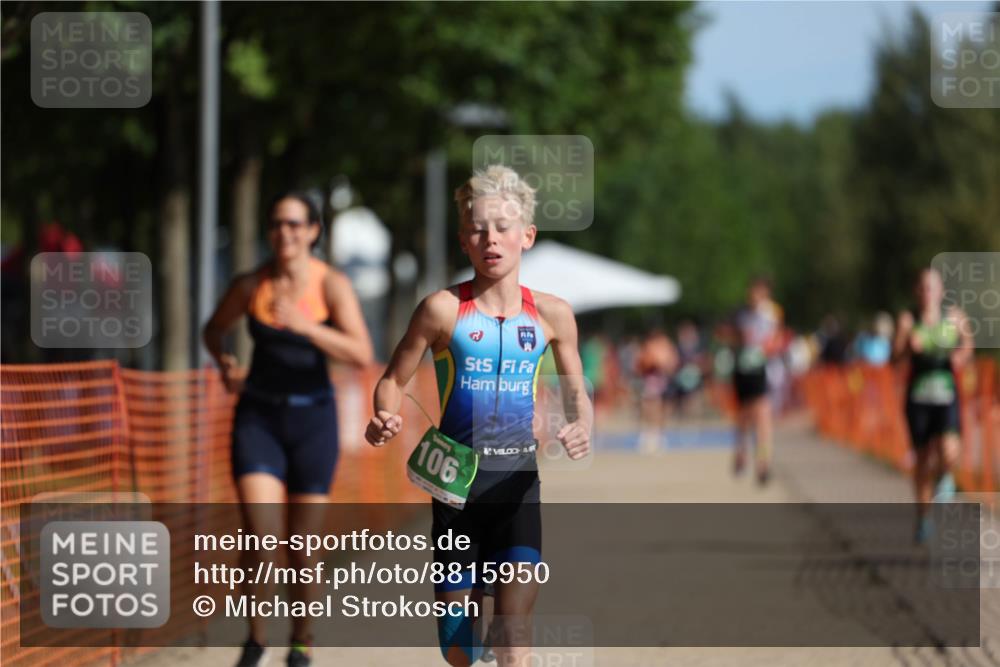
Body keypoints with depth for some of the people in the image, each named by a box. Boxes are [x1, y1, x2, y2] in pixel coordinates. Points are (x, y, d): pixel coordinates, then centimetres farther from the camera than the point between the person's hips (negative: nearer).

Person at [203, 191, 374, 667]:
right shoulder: (250, 285, -5)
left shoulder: (332, 286, -10)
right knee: (260, 533, -16)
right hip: (258, 416, 0)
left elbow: (362, 355, -21)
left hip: (312, 418, 0)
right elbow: (214, 329, 14)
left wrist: (304, 325, -31)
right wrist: (223, 364, -6)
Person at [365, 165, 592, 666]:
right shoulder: (444, 309, -5)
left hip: (518, 480, 0)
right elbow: (393, 380, 4)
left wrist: (582, 429, -8)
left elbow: (576, 392, 14)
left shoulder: (551, 314, 1)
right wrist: (385, 420, -17)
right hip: (456, 481, 0)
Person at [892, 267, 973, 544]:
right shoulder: (908, 319, 1)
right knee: (923, 457, 5)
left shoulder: (955, 318, 4)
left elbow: (967, 344, 17)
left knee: (949, 453, -20)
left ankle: (944, 478, 18)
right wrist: (909, 347, -27)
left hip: (947, 396, 0)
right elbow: (896, 355, -6)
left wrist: (962, 356, -5)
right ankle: (923, 518, 21)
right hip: (918, 396, 0)